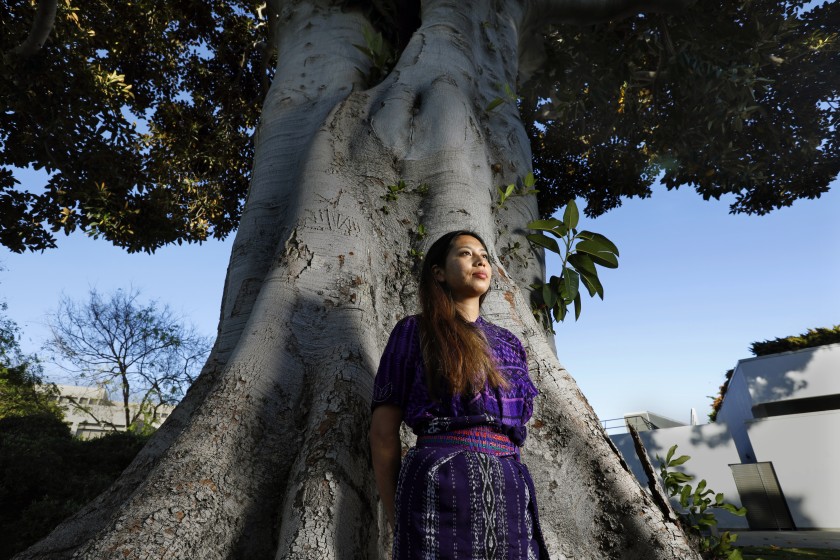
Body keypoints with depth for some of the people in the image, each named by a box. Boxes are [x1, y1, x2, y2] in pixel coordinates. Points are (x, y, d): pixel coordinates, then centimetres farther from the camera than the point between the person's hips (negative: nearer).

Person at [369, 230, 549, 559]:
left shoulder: (510, 343, 16)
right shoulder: (415, 331, 1)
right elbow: (384, 430, -1)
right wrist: (397, 518, 0)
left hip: (509, 490, 5)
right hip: (442, 484, -5)